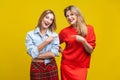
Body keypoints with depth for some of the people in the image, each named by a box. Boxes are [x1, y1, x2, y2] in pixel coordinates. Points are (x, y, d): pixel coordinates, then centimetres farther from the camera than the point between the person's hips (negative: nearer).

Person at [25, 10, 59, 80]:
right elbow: (32, 53, -12)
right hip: (36, 67, -1)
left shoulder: (54, 35, -1)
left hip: (51, 67, 1)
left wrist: (37, 56, -12)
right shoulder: (30, 34, -3)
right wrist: (46, 42, -16)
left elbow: (54, 53, -10)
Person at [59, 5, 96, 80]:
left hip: (81, 67, -1)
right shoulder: (65, 31, -1)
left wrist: (83, 41, -18)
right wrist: (61, 51, 2)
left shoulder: (89, 29, -3)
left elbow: (90, 51, -4)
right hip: (67, 65, 1)